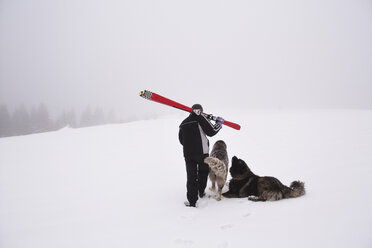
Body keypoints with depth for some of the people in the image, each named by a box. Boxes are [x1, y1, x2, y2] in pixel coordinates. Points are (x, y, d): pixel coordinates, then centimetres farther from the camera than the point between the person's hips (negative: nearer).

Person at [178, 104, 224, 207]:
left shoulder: (183, 123, 14)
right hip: (202, 152, -3)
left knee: (191, 176, 5)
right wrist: (219, 123, 9)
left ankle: (192, 201, 2)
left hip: (188, 154, 3)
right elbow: (211, 131, -7)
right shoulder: (200, 117, -4)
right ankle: (201, 192, 35)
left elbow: (182, 141, 18)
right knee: (203, 171, 22)